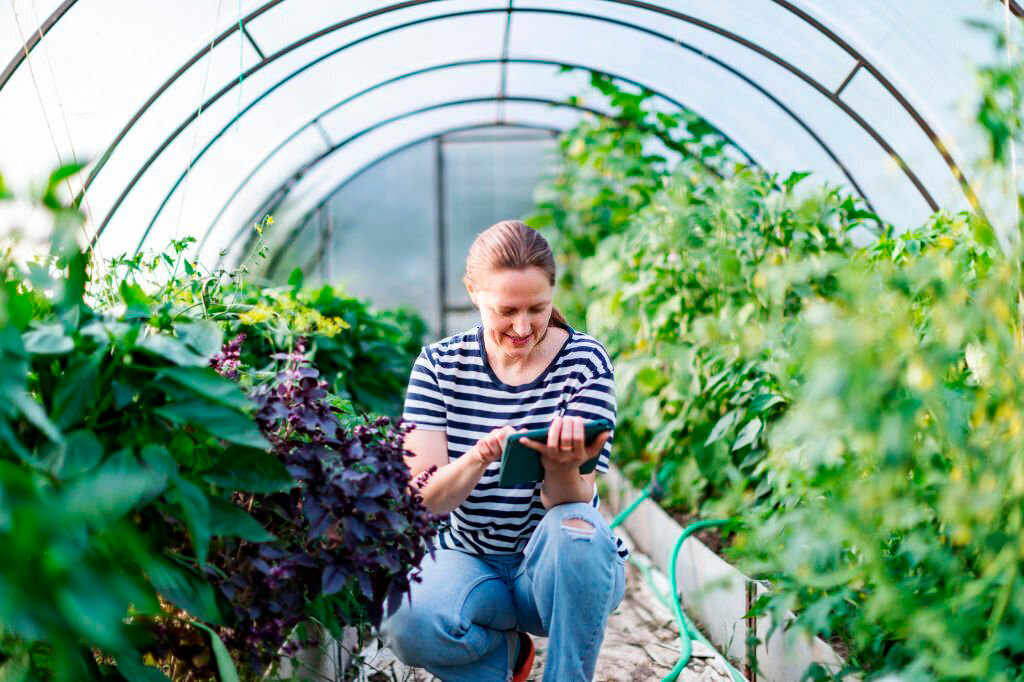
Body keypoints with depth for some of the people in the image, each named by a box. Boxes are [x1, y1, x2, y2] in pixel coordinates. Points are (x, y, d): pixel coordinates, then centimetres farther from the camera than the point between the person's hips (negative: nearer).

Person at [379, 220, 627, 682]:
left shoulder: (584, 361, -9)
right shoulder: (440, 365, -6)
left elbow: (573, 502, -18)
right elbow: (428, 500, -16)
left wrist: (562, 466, -42)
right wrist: (479, 458, -37)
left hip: (556, 568, -1)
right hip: (469, 559, 2)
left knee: (574, 530, -36)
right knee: (406, 624, -29)